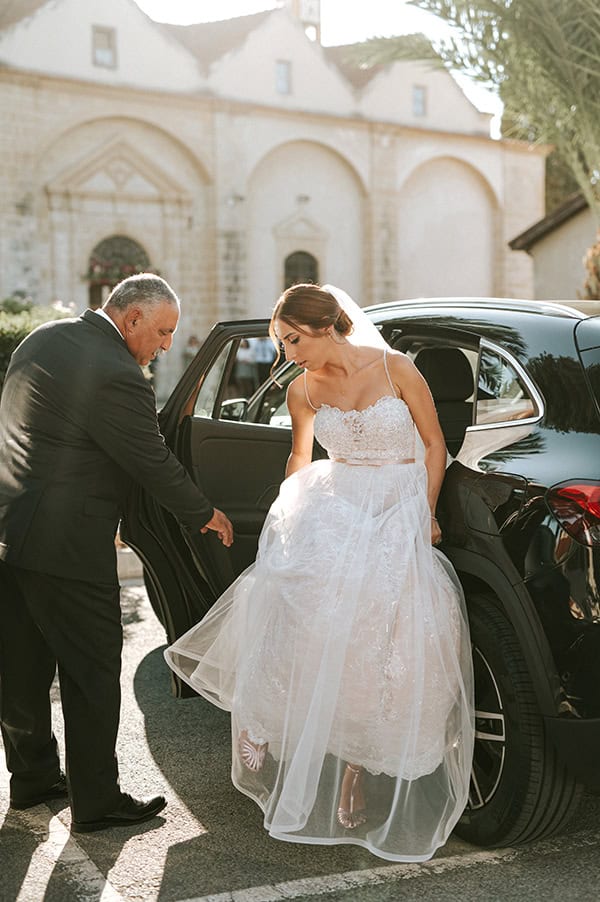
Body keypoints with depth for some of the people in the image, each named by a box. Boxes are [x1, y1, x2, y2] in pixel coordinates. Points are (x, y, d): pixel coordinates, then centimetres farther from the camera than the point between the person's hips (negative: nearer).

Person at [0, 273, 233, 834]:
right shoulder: (117, 377, -20)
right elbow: (153, 464, -13)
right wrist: (203, 515, 3)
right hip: (64, 546, -9)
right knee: (92, 672, 4)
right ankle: (96, 802, 13)